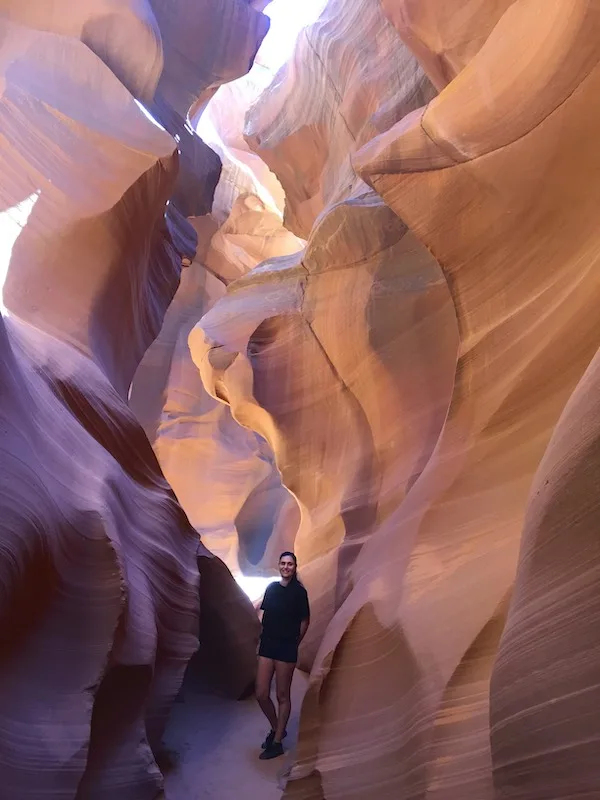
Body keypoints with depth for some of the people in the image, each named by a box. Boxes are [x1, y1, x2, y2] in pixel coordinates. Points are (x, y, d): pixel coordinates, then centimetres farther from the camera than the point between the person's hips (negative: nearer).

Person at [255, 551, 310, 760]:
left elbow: (305, 621, 0)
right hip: (267, 644, 5)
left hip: (286, 647, -4)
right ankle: (276, 729, 31)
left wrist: (293, 643, 7)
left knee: (282, 696, 6)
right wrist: (264, 635, 7)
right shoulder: (271, 587, 6)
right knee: (261, 694, 6)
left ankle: (277, 742, 20)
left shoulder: (299, 591, -6)